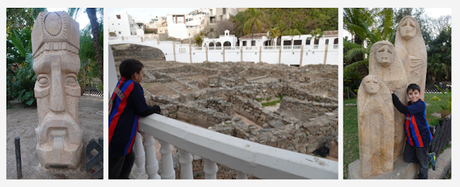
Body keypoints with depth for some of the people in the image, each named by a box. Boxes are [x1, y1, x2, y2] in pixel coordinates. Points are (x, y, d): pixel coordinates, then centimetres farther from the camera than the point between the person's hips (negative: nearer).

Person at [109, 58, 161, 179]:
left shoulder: (121, 83, 6)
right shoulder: (133, 86, -16)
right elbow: (144, 111, -12)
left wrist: (151, 108, 5)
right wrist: (156, 108, 7)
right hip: (118, 137, -8)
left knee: (129, 158, 23)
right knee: (113, 173, 4)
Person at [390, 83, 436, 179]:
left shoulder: (420, 105, -23)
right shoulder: (409, 104, 3)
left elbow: (403, 110, -37)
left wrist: (392, 95, -37)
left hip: (421, 138, -8)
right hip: (411, 138, 8)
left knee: (422, 161, 10)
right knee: (408, 158, 16)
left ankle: (423, 177, 32)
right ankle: (429, 158, 32)